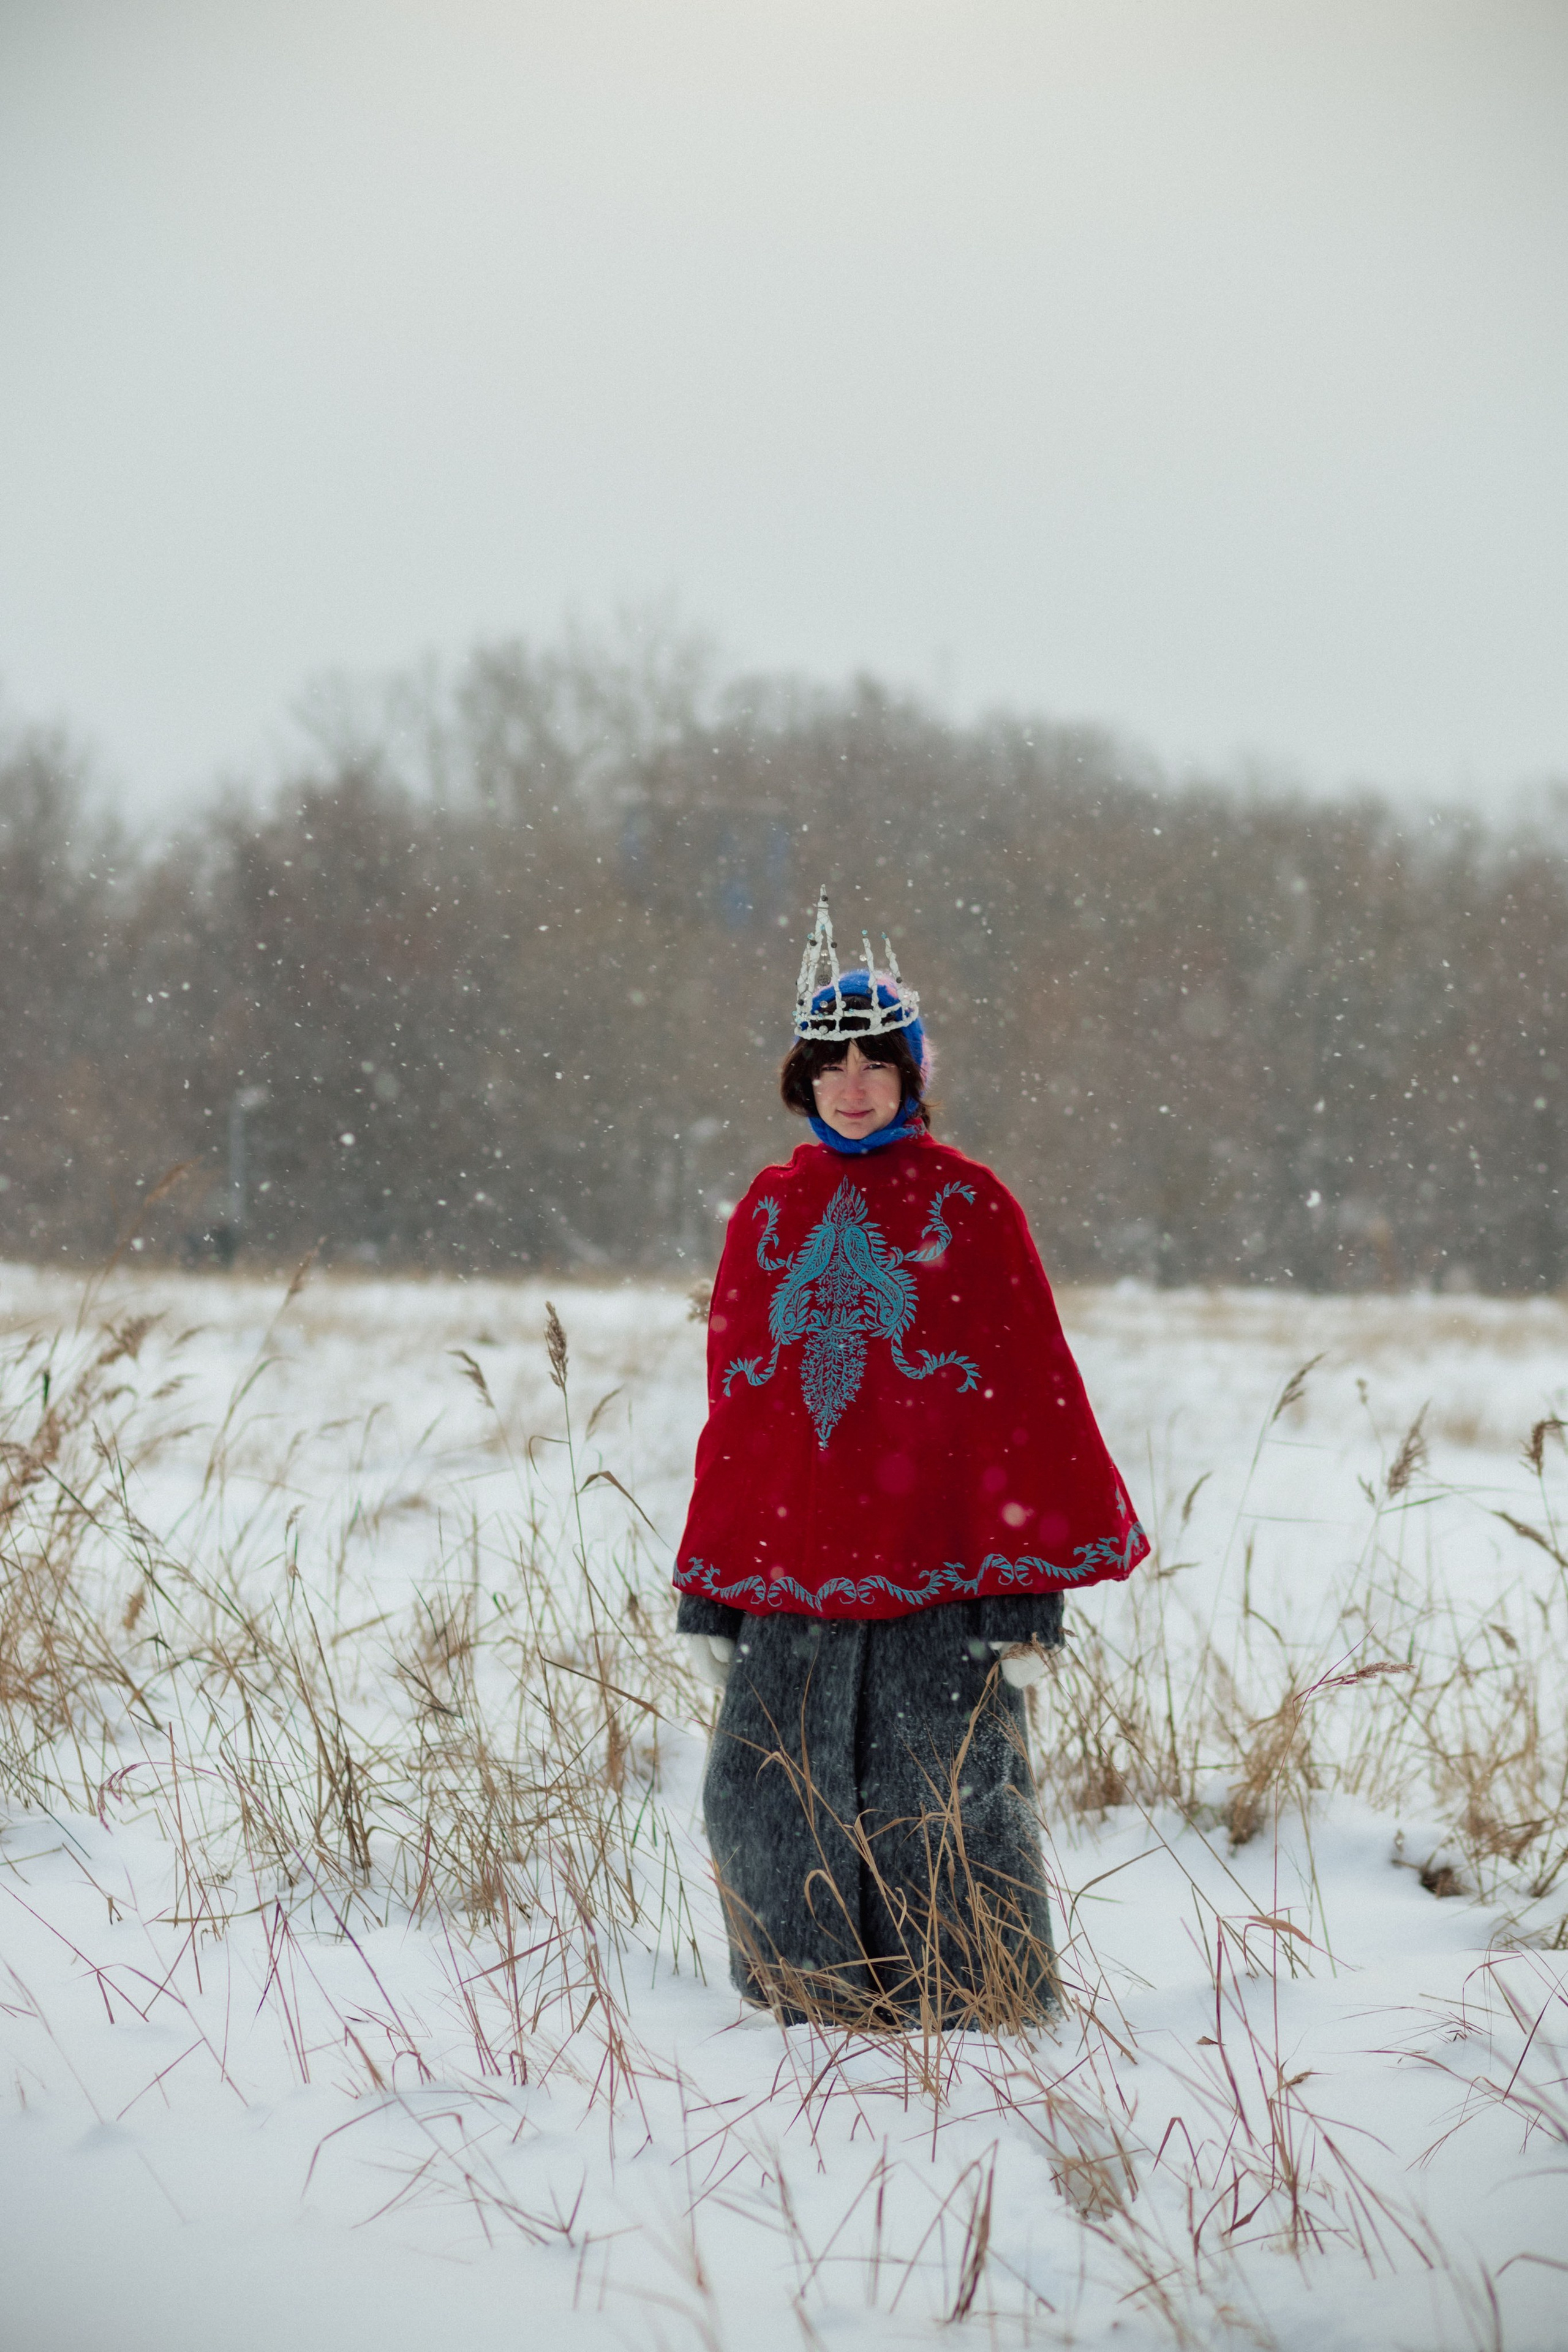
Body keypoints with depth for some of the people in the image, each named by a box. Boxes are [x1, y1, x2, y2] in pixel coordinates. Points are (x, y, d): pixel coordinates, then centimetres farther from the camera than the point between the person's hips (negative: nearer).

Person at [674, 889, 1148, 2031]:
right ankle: (821, 2021, 15)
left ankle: (974, 2027, 9)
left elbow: (1029, 1390, 0)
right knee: (769, 1807, 1)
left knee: (944, 1810, -4)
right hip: (789, 1580, 4)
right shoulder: (770, 1209, 13)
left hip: (937, 1579, -3)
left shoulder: (970, 1205, 2)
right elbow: (732, 1398, 15)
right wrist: (708, 1591, 11)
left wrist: (1026, 1593, -6)